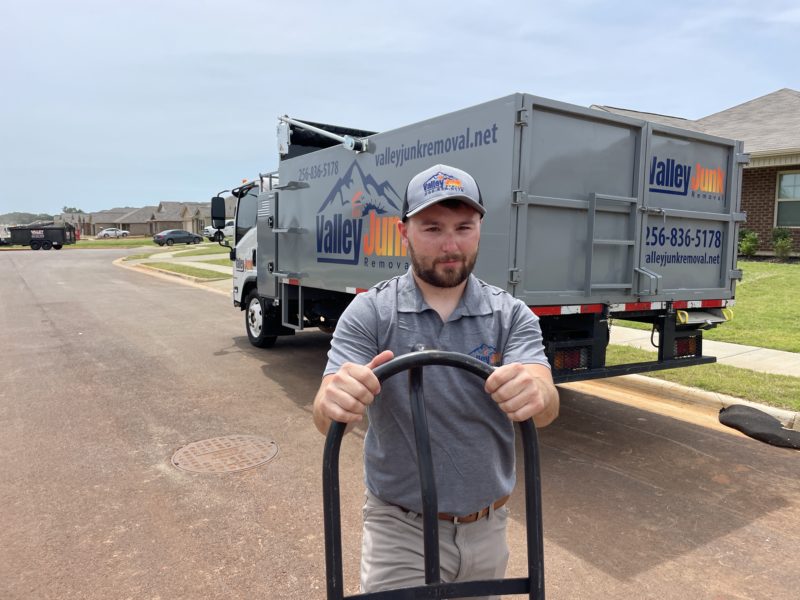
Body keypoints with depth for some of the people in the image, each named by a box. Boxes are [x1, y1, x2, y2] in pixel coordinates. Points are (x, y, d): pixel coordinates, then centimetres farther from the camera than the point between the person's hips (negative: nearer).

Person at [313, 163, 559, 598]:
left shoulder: (511, 315, -8)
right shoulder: (369, 314, -13)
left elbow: (546, 407, -21)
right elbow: (327, 418, -22)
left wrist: (535, 394, -45)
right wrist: (335, 403, -46)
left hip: (487, 529, 3)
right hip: (401, 531, -2)